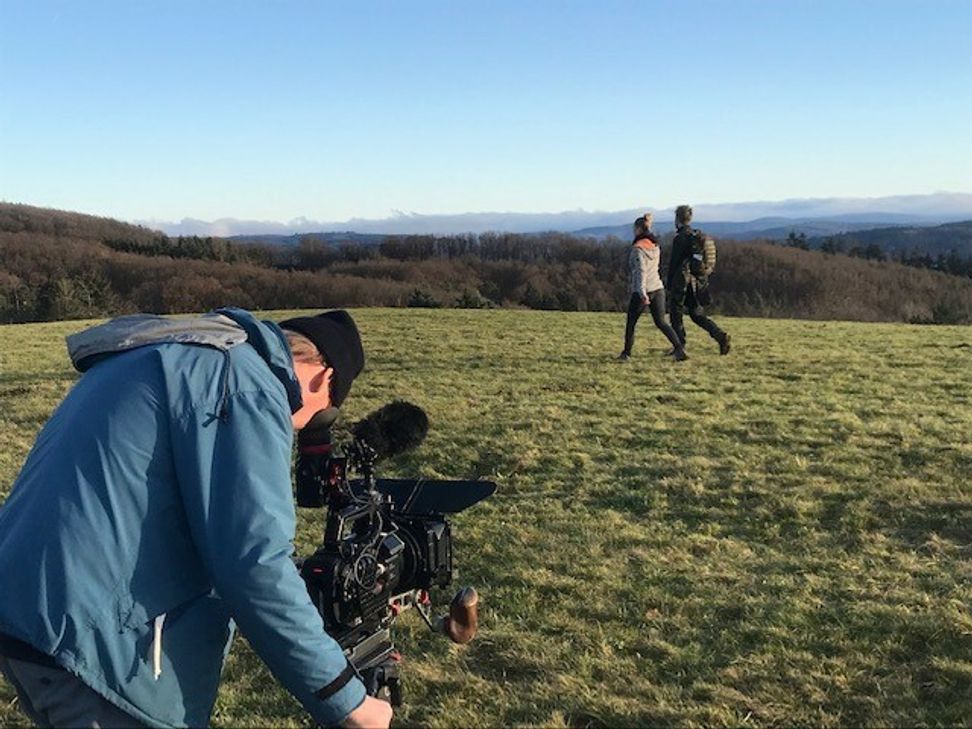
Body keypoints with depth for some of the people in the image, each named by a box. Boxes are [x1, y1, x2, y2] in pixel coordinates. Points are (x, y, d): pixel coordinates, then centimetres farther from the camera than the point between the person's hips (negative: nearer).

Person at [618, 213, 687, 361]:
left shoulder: (637, 249, -13)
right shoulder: (655, 246, 9)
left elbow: (640, 271, -23)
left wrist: (642, 293, -31)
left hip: (641, 291, -6)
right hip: (658, 288, 6)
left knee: (631, 322, 13)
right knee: (661, 322, 7)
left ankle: (626, 352, 24)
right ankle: (679, 349, -9)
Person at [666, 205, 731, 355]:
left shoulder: (680, 238, -14)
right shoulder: (698, 236, 11)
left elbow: (674, 263, -14)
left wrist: (669, 285, -7)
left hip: (682, 284, -8)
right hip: (697, 283, 8)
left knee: (676, 315, 4)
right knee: (697, 315, 14)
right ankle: (721, 336, 0)